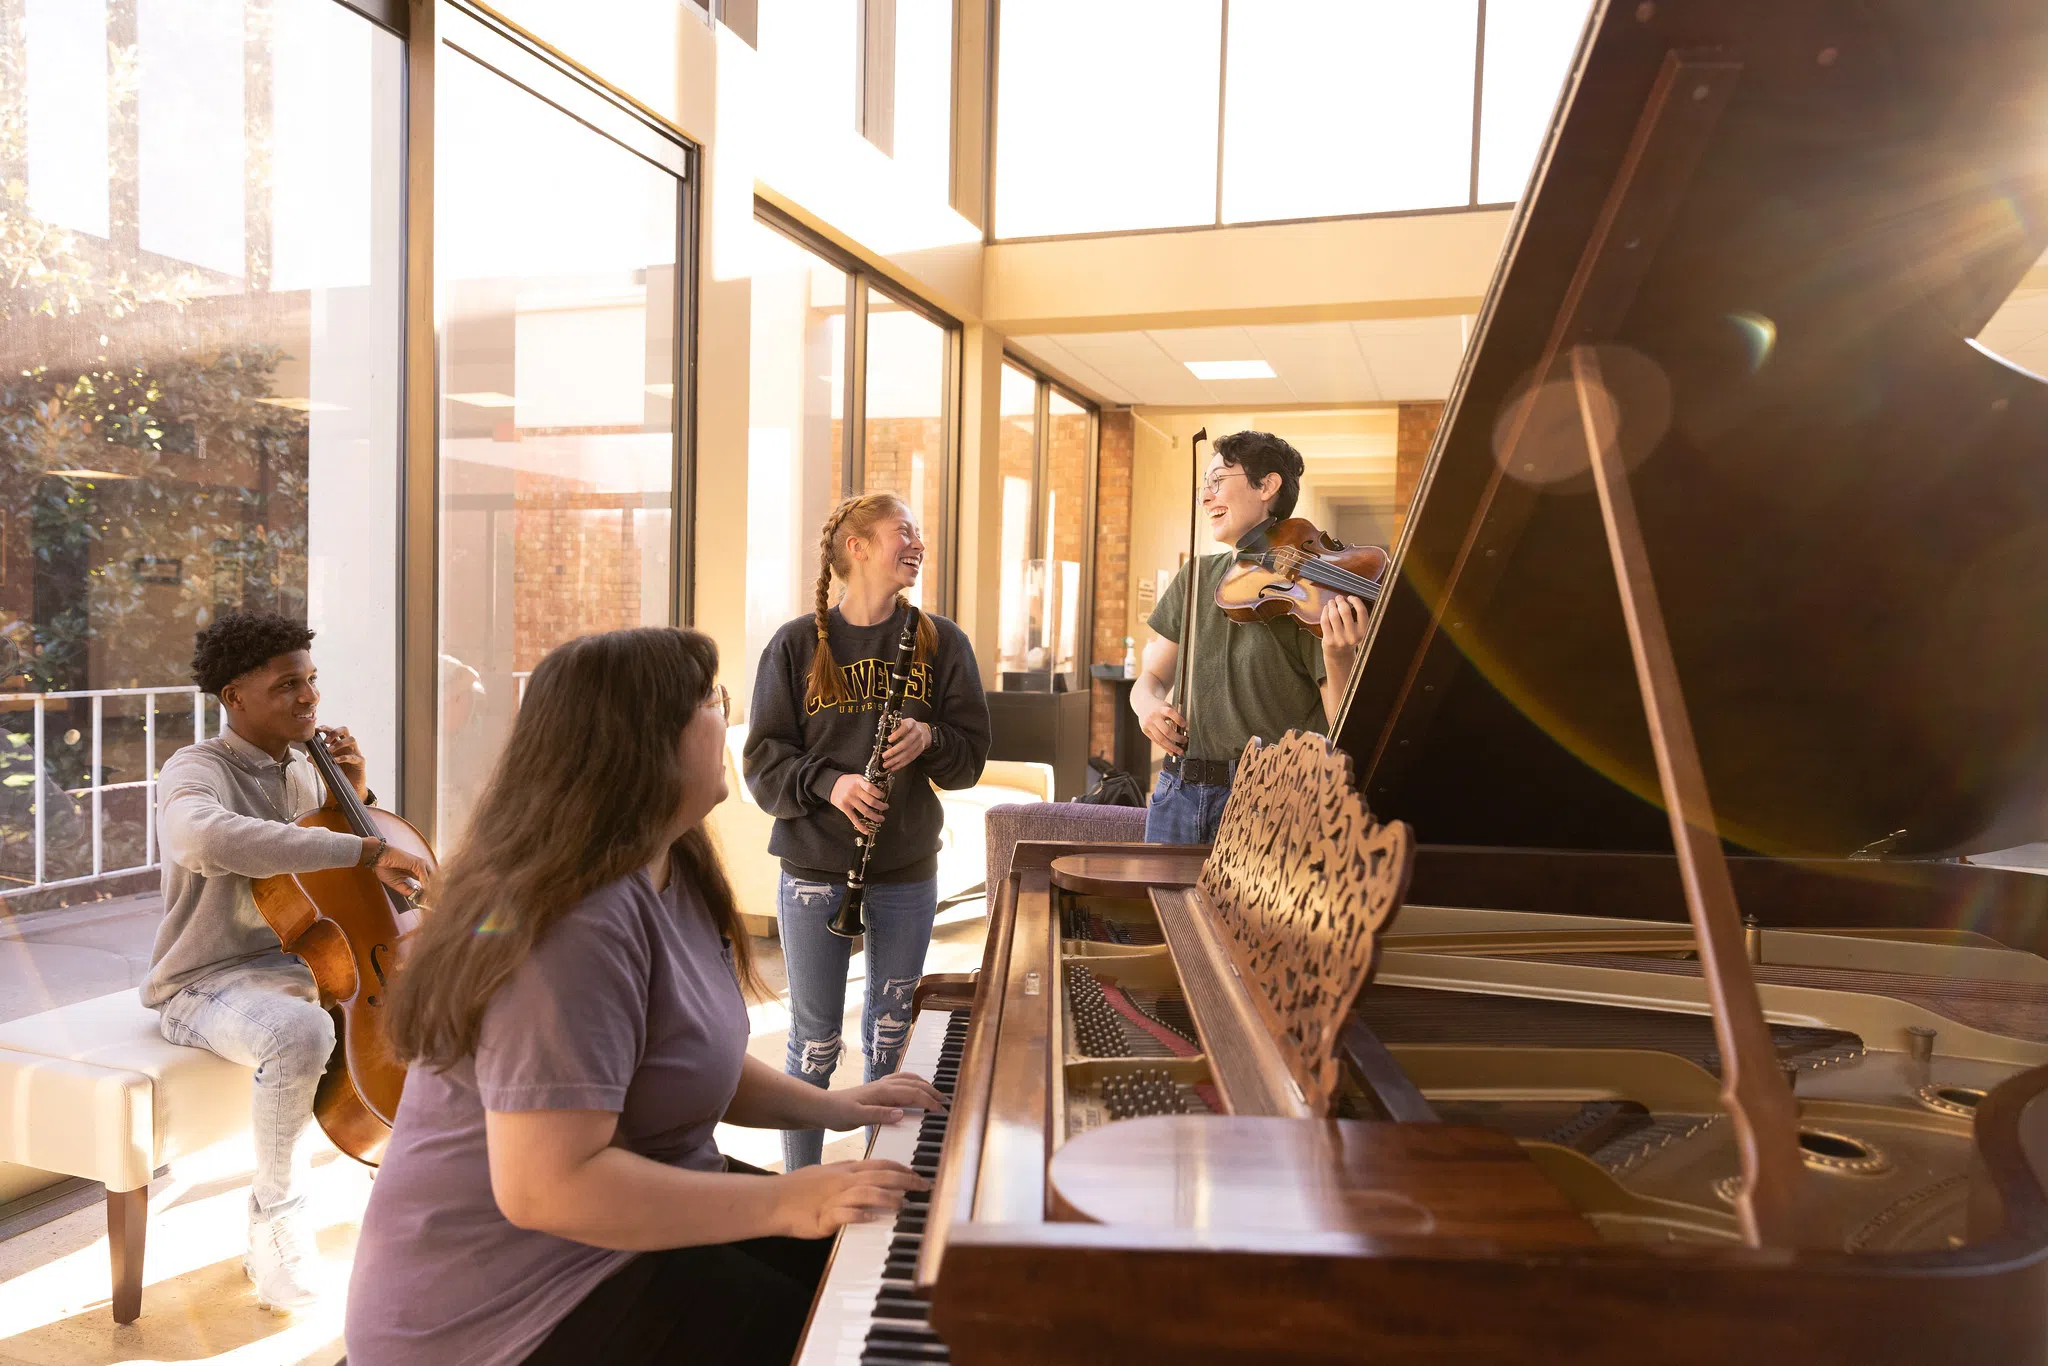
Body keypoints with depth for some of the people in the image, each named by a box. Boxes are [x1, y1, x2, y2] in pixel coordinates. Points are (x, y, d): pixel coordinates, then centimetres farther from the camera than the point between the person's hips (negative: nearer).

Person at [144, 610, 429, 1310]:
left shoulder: (303, 772, 7)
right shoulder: (196, 770, -15)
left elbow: (349, 880, 19)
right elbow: (203, 835, -42)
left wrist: (356, 795, 0)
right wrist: (360, 847, -44)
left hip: (292, 964, 7)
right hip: (205, 983, -7)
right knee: (302, 1032, -37)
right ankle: (275, 1216, -14)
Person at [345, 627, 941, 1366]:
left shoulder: (665, 874, 5)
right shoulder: (577, 924, -28)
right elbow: (547, 1186, -31)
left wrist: (827, 1106, 5)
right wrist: (783, 1203, -27)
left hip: (624, 1201, 10)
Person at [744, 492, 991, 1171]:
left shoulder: (941, 642, 2)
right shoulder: (797, 644, -3)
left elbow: (972, 752, 4)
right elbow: (763, 758, -3)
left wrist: (928, 738, -17)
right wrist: (827, 783, -20)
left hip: (908, 872, 2)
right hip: (815, 868, -2)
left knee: (891, 1038, 14)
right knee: (814, 1039, 7)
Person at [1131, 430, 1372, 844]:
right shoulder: (1196, 577, 11)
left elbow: (1344, 725, -11)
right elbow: (1153, 675, 16)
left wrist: (1338, 656, -31)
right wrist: (1149, 705, -7)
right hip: (1180, 791, 5)